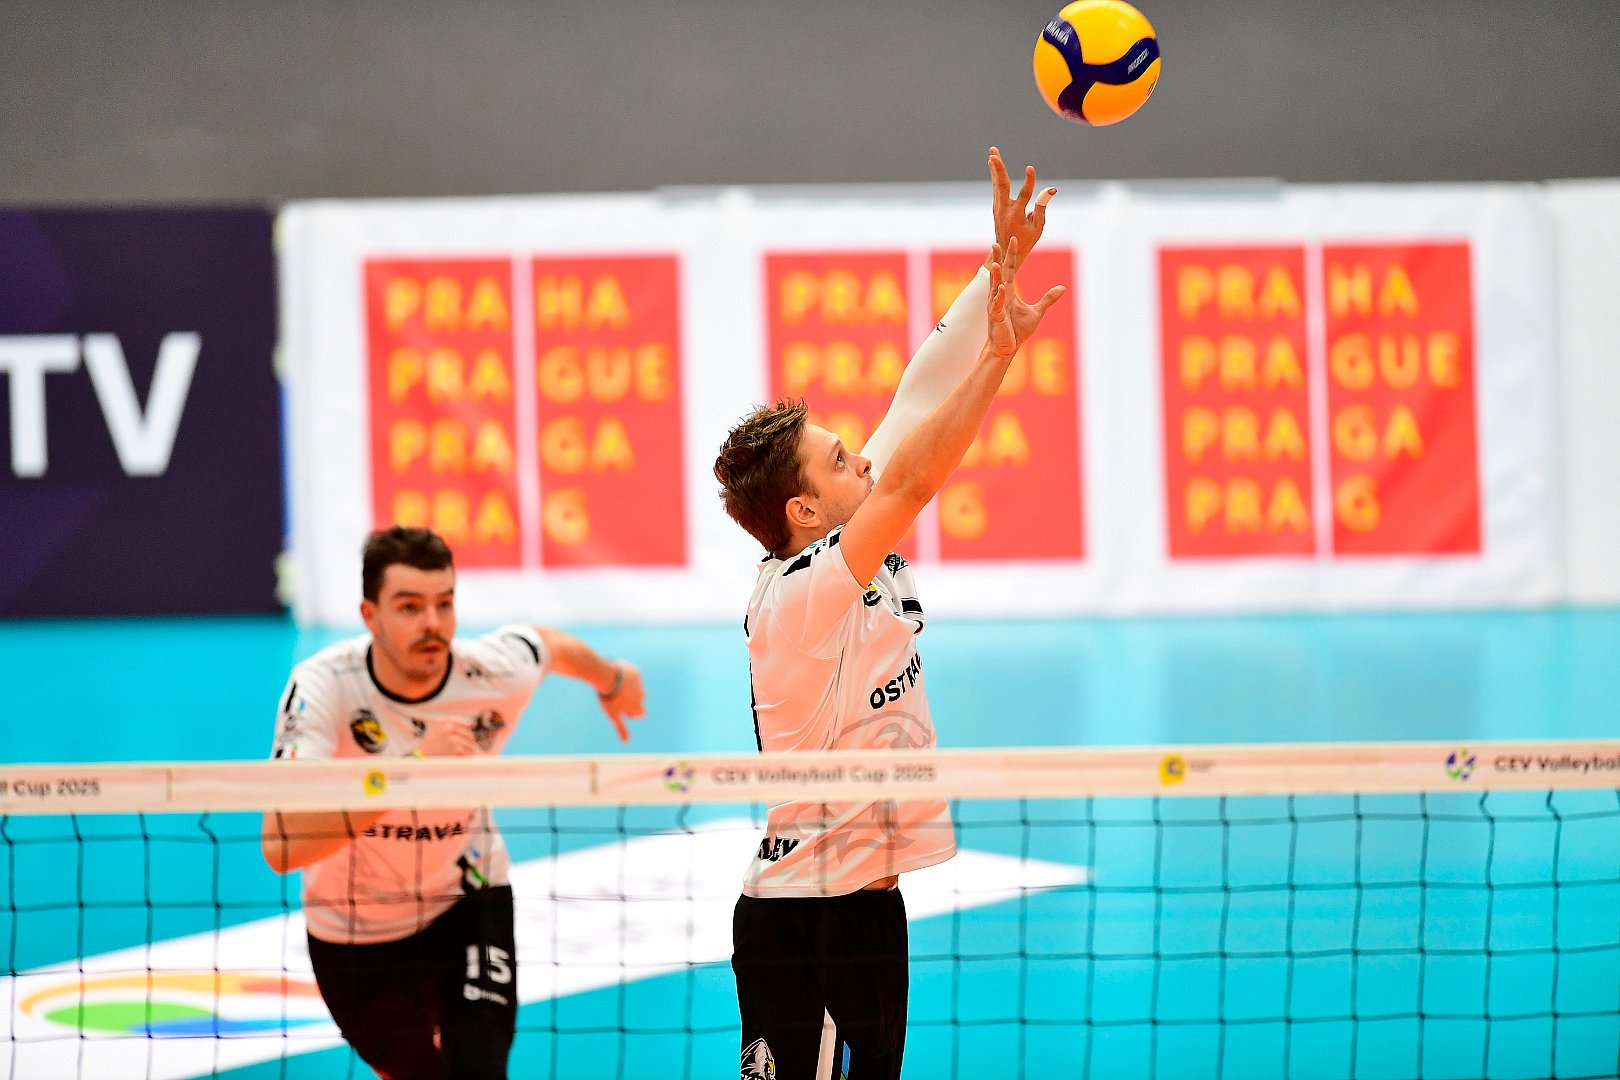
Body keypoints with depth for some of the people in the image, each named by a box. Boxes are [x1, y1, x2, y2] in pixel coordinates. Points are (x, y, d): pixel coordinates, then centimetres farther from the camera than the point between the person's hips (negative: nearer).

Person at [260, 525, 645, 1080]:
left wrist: (612, 680, 25)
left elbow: (550, 643, 4)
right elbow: (281, 848, -43)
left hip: (465, 905, 0)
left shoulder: (496, 671, -23)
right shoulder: (322, 686, -31)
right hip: (353, 930, 0)